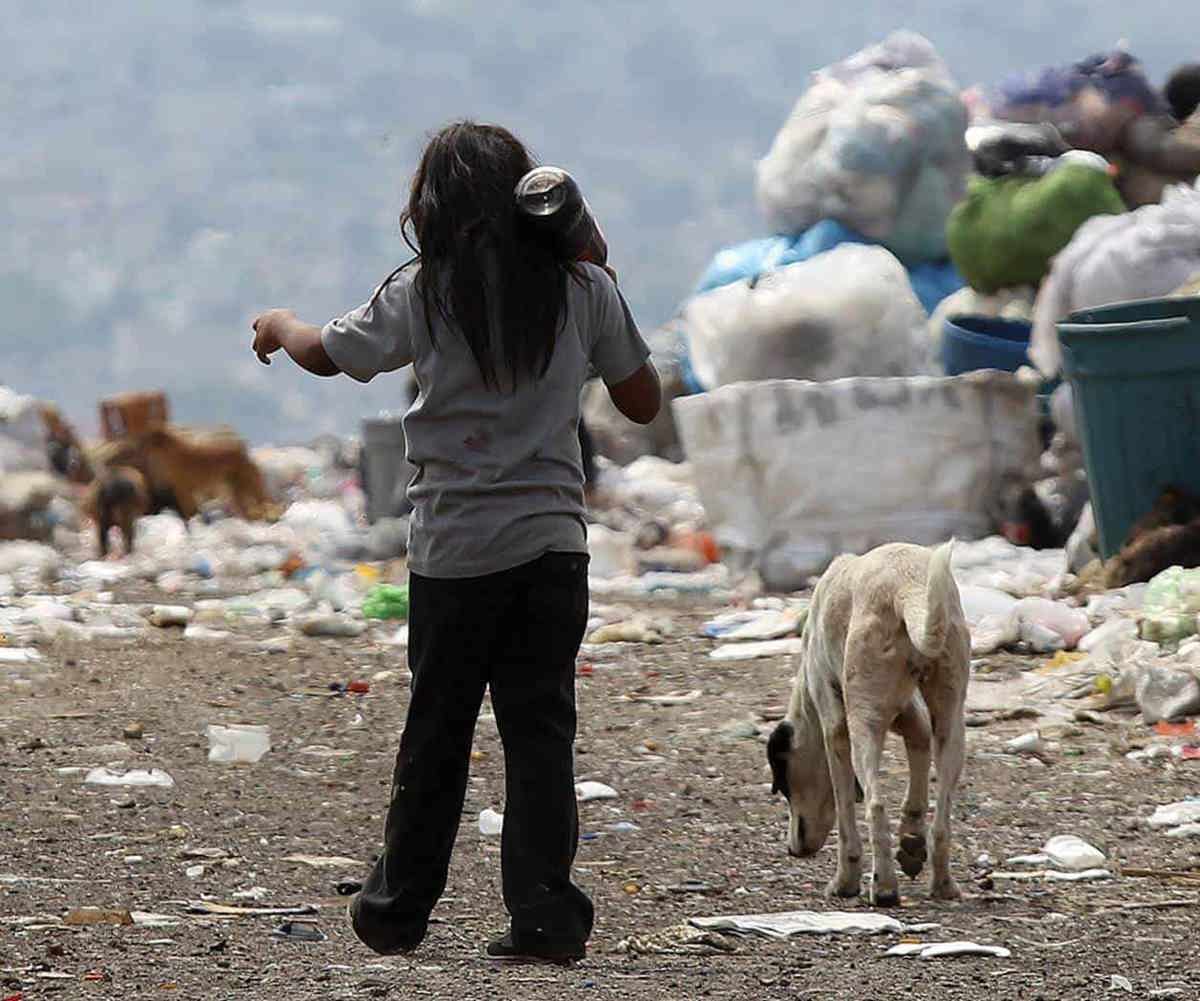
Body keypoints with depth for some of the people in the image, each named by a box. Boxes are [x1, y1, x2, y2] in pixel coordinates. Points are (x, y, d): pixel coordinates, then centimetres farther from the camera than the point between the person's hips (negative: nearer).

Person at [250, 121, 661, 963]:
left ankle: (397, 909, 21)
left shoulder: (424, 292, -3)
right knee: (541, 733, 2)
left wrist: (278, 324, 33)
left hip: (455, 548, -1)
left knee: (436, 734, 10)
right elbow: (643, 402, 9)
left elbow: (325, 354, 11)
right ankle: (545, 915, -6)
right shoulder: (584, 288, 0)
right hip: (554, 541, 1)